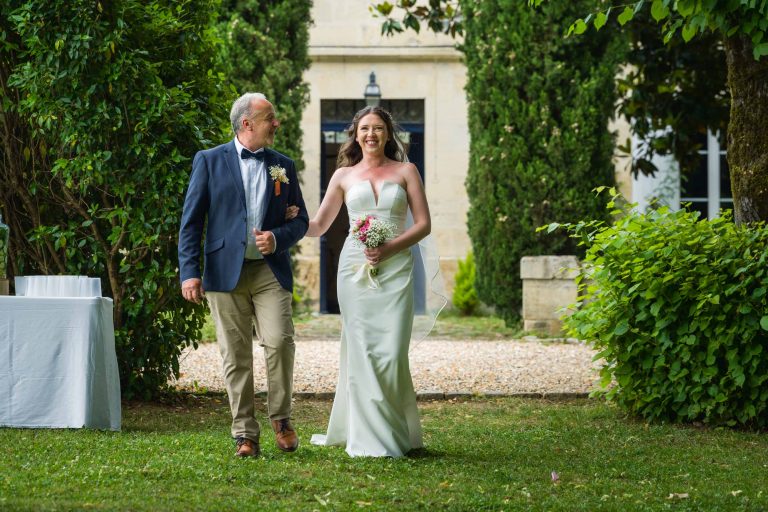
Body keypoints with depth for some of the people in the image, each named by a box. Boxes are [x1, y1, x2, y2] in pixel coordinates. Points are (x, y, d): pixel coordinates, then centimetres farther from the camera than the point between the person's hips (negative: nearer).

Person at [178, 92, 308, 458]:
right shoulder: (210, 161, 5)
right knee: (236, 356, 0)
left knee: (279, 342, -15)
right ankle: (245, 435, 7)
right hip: (226, 273, -1)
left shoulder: (283, 166, 14)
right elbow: (191, 221, 2)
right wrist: (189, 272, -8)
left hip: (270, 271, 1)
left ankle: (280, 417, 5)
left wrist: (277, 239, -6)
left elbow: (300, 219, 16)